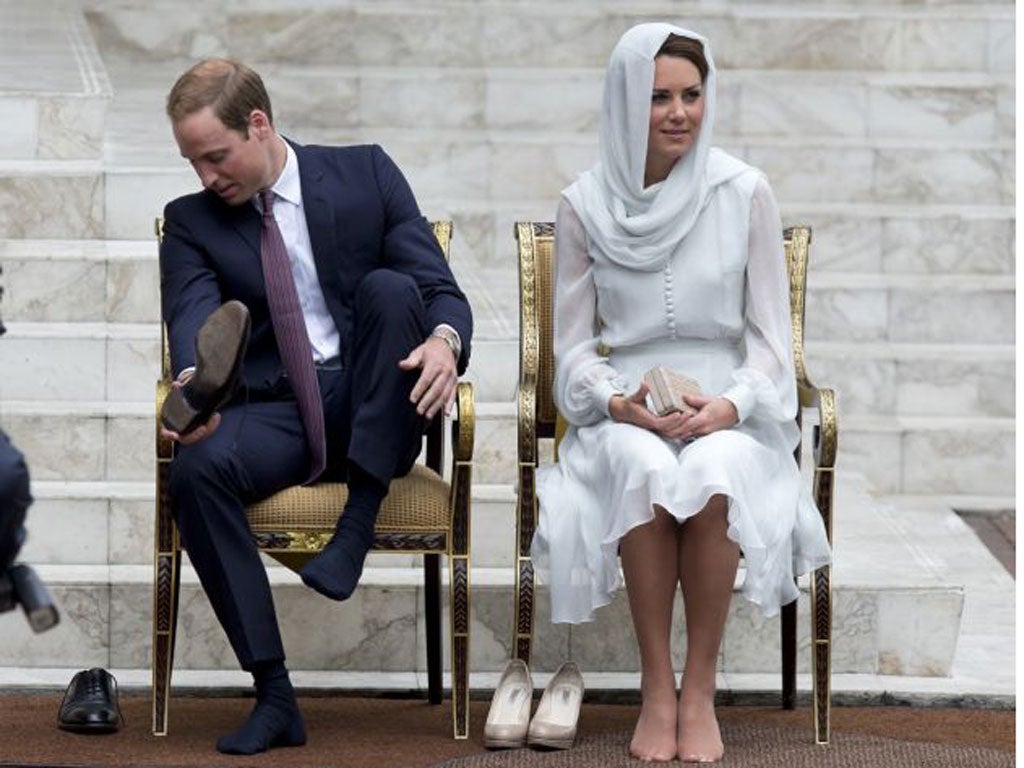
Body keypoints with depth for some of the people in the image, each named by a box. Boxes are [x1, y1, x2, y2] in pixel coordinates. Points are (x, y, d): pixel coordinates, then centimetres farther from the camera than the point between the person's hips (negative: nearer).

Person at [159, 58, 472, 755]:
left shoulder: (366, 174, 5)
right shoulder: (192, 222, 7)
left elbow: (442, 290, -1)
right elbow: (194, 317, -11)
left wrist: (445, 341, -26)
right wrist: (193, 383, -35)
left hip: (376, 411, -1)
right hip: (273, 412, 1)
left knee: (389, 287, -29)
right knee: (196, 470, -32)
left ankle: (358, 526, -27)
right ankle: (274, 696, -28)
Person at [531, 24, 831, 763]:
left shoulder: (745, 193, -2)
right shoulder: (586, 204, 1)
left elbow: (770, 336, 1)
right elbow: (573, 346, 5)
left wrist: (732, 405, -17)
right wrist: (617, 402, -15)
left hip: (726, 406, 0)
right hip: (625, 410, 1)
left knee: (712, 478, -35)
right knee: (644, 473, -35)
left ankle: (700, 688, -24)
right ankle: (656, 687, -25)